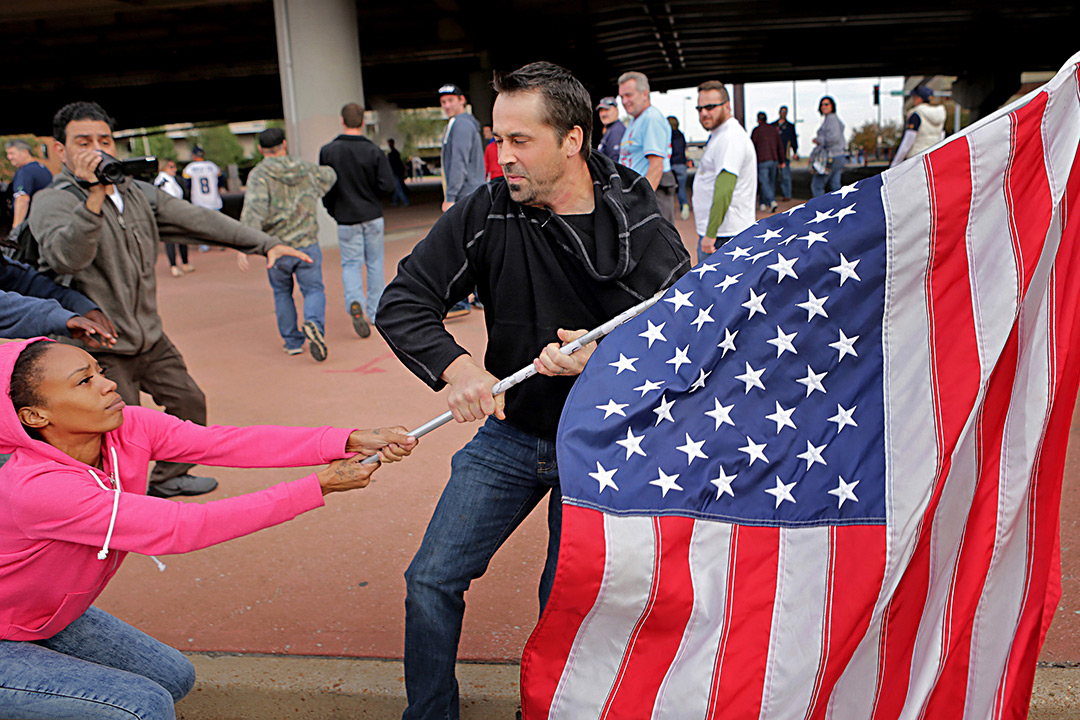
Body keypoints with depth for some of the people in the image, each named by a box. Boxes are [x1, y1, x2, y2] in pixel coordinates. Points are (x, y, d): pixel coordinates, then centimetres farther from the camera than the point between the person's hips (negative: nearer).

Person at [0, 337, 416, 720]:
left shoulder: (129, 429, -16)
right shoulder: (36, 487, -36)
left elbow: (228, 442, -27)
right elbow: (181, 528, -37)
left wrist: (350, 442, -38)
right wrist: (319, 487, -37)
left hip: (52, 619, 8)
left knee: (173, 678, 12)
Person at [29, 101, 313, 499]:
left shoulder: (140, 194, 9)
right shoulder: (51, 202, -11)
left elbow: (199, 220, 6)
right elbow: (65, 257, -30)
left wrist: (265, 243, 1)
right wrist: (93, 196, -40)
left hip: (151, 339, 7)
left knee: (189, 401, 18)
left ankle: (168, 477, 38)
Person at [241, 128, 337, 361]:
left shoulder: (259, 175, -9)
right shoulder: (306, 169, 5)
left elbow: (254, 208, -25)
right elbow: (330, 176, 27)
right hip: (307, 245, 2)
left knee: (282, 293, 18)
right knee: (314, 291, 8)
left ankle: (292, 342, 21)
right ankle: (314, 324, -22)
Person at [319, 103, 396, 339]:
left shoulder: (328, 151, -7)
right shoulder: (374, 151, -9)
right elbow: (387, 185, -12)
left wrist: (333, 211, 13)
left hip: (346, 219, 0)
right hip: (373, 217, 1)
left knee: (351, 263, 7)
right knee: (375, 263, 13)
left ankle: (355, 303, -18)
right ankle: (376, 312, 20)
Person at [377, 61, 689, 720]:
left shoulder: (643, 232, -14)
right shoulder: (487, 211, -9)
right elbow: (403, 303, -8)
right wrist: (457, 367, -27)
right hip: (511, 433, 3)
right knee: (432, 581, 3)